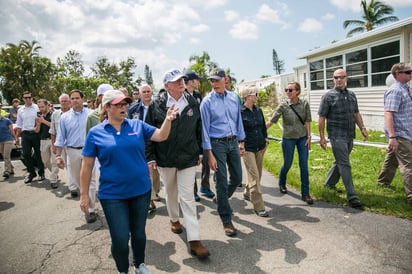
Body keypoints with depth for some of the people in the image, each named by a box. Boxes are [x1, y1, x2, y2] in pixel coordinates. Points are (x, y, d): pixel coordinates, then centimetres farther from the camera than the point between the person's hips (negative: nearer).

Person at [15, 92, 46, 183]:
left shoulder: (37, 108, -3)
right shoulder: (20, 110, 10)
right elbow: (19, 125, 15)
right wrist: (17, 137, 12)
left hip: (36, 133, -4)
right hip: (25, 134, 4)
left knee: (38, 154, 5)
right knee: (26, 154, 3)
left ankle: (41, 172, 20)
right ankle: (31, 173, 19)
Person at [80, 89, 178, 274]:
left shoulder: (137, 125, 0)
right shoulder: (95, 133, -5)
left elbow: (161, 136, -7)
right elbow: (87, 165, -2)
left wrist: (168, 119, -26)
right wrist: (84, 194, -2)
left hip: (141, 190, 2)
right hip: (112, 195, -2)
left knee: (139, 233, 18)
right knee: (120, 239, 4)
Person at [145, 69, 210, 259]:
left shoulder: (193, 103, 2)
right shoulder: (156, 106, -5)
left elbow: (198, 129, 8)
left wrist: (199, 152, 10)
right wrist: (150, 158, -6)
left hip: (188, 158, 0)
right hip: (165, 158, 0)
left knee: (188, 197, -2)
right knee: (171, 192, 19)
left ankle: (194, 240, 1)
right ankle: (174, 219, 46)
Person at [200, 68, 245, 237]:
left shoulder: (234, 98, 4)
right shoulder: (207, 102, -9)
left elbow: (238, 121, 12)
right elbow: (205, 129, -9)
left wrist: (241, 142, 11)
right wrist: (209, 154, -12)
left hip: (233, 142, 5)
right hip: (217, 144, -5)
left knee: (237, 178, 14)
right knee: (222, 182, 0)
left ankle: (221, 200, 42)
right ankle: (226, 220, 14)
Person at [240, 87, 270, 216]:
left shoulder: (258, 110, 8)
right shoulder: (240, 112, -11)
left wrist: (265, 139, 15)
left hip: (260, 147, 7)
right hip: (248, 148, -6)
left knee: (258, 174, 15)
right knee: (254, 176, -6)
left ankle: (247, 193, 40)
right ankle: (259, 206, 1)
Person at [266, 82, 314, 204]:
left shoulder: (304, 104, -4)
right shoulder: (283, 106, -9)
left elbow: (307, 121, -1)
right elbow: (271, 121, -12)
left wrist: (309, 137, -4)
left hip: (302, 138, 2)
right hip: (288, 138, -1)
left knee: (304, 165, 1)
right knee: (287, 164, 9)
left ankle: (305, 193, 11)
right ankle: (282, 183, 39)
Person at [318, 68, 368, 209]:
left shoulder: (352, 95, 12)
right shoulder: (328, 96, -6)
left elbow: (356, 114, 21)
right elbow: (321, 117, -7)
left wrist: (362, 128, 10)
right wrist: (322, 136, -11)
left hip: (350, 136, 7)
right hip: (337, 136, -6)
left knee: (340, 162, 17)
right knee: (345, 165, -8)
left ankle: (329, 183, 37)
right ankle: (352, 196, -4)